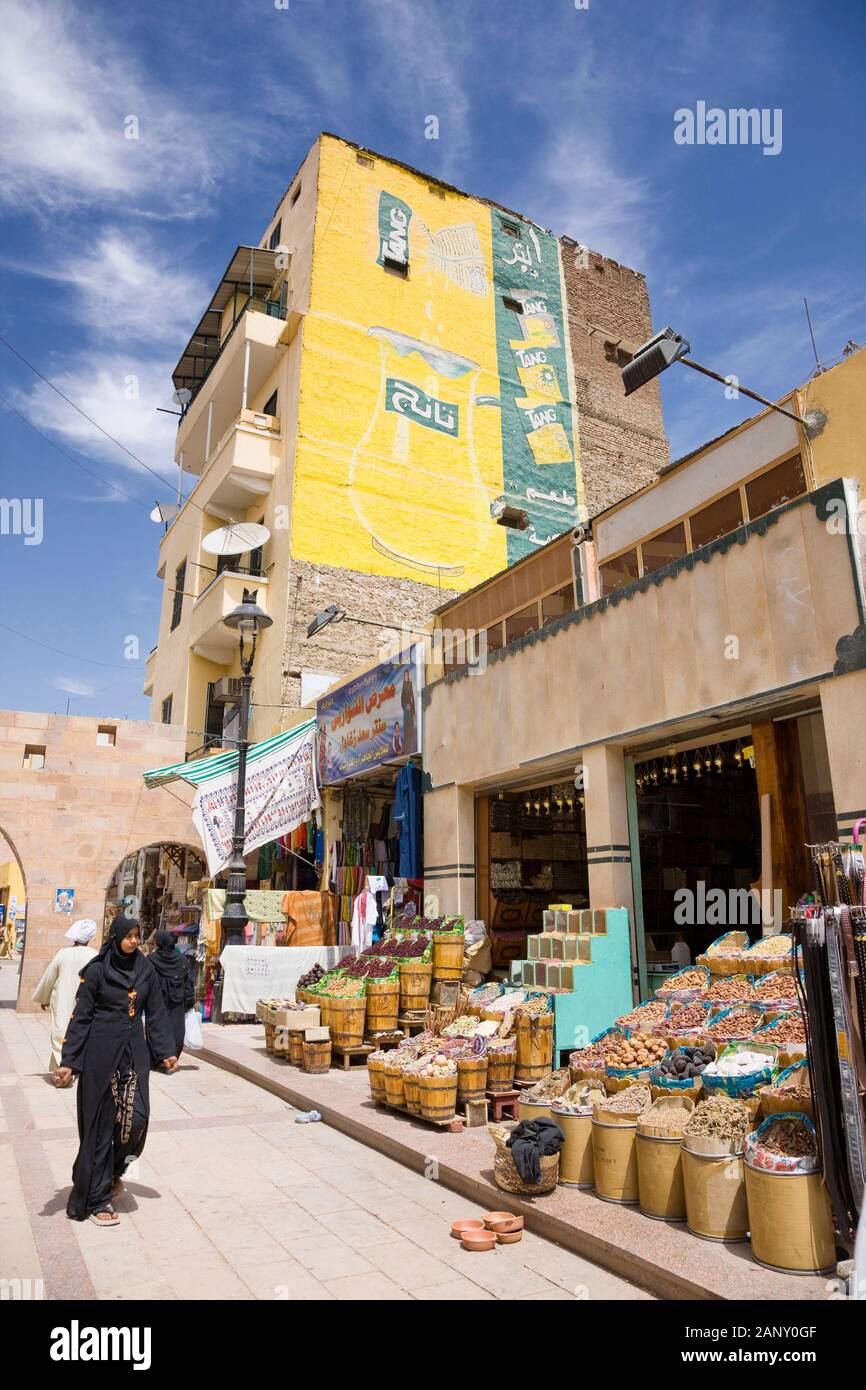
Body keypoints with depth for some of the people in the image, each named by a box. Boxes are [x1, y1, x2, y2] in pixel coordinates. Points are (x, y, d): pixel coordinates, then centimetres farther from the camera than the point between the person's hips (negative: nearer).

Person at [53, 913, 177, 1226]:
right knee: (101, 1122, 2)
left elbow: (156, 1014, 7)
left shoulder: (146, 970, 3)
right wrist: (68, 1061, -12)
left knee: (136, 1119, -5)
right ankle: (96, 1197, 17)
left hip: (134, 1053, 3)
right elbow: (80, 1017, -6)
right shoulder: (96, 970, -8)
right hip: (100, 1054, -3)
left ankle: (113, 1169, 26)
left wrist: (166, 1051, 3)